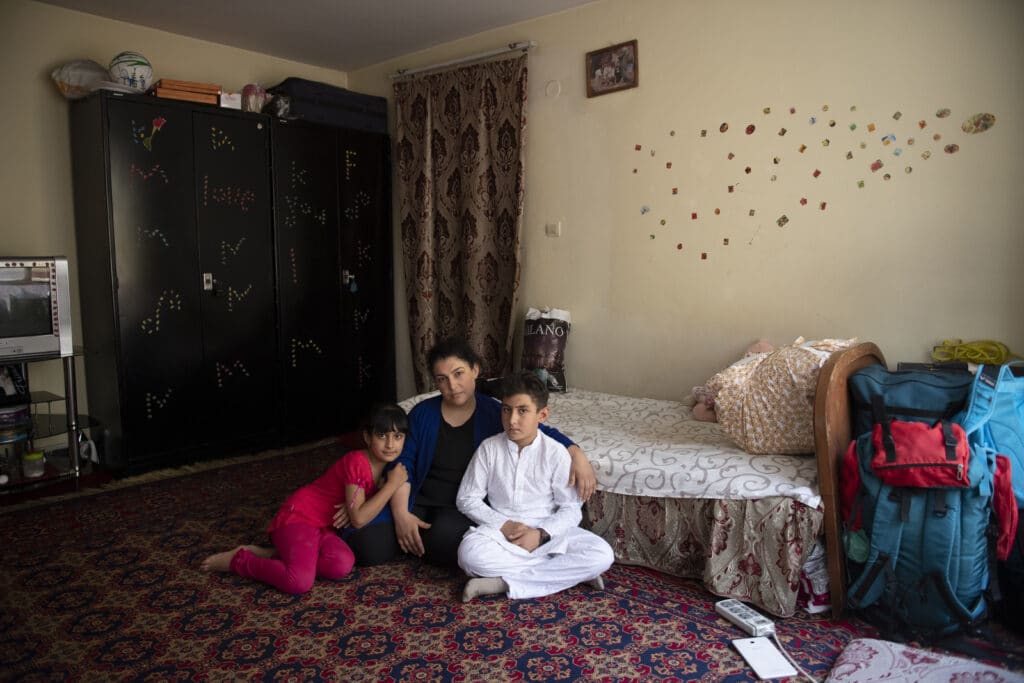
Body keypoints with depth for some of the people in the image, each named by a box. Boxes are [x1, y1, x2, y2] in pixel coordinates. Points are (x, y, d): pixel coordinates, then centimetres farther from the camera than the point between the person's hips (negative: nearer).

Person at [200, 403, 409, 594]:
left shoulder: (383, 464, 4)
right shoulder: (356, 462, -21)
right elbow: (358, 519, -22)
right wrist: (392, 484, -20)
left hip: (323, 526, 8)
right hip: (298, 517, -7)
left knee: (343, 565, -23)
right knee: (300, 582, -29)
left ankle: (268, 556, -4)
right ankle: (238, 560, -3)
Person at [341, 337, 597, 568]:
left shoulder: (494, 414, -3)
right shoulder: (422, 413, 1)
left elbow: (544, 433, -3)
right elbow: (403, 462, -2)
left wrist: (577, 455, -22)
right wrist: (401, 514, -15)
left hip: (464, 506, -1)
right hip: (418, 500, 2)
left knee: (447, 542, -35)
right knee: (365, 544, -20)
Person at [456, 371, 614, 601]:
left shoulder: (555, 452, -7)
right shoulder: (489, 448, -5)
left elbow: (571, 509, -5)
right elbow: (467, 498, -1)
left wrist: (541, 534, -22)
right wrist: (504, 525, -15)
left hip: (548, 531, 1)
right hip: (500, 529, 0)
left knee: (602, 555, -23)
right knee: (469, 553, -33)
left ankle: (504, 583, -22)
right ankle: (567, 571, -20)